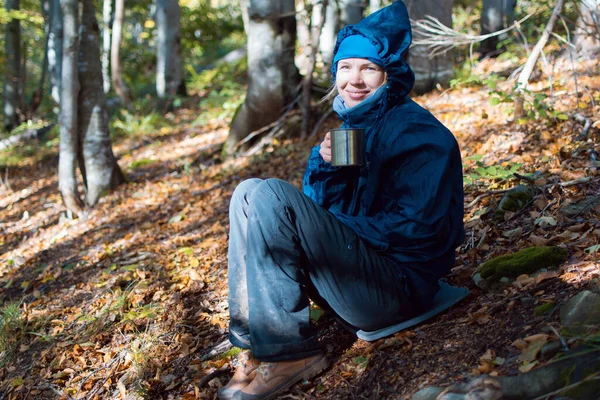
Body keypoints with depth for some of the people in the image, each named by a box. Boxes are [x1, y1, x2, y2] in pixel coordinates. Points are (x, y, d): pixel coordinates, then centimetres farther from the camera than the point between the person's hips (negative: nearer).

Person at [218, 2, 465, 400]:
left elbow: (416, 227, -23)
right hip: (355, 267, 9)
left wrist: (339, 228, -12)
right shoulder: (351, 123, 11)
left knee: (272, 196, -22)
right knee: (249, 192, 6)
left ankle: (288, 353, -16)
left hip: (399, 287, -9)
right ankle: (254, 338, -3)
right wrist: (324, 166, -10)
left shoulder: (417, 131, -14)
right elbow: (321, 211, 10)